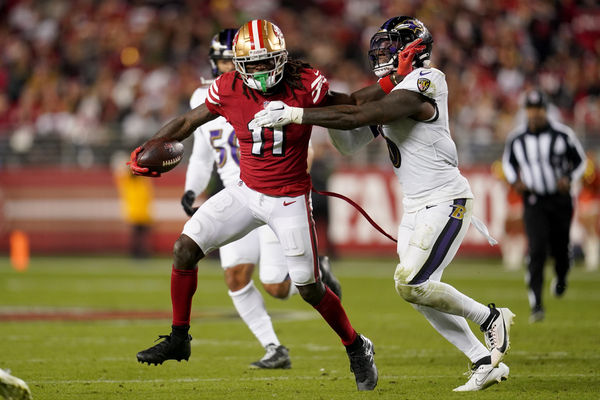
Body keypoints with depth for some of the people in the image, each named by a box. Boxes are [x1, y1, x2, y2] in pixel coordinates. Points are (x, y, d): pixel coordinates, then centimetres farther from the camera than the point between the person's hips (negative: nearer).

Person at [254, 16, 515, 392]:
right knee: (419, 292, 4)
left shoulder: (420, 86, -20)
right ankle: (486, 363, 12)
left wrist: (295, 114, -26)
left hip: (446, 202, -9)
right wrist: (326, 105, -2)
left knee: (412, 284, -16)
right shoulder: (389, 92, 10)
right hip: (416, 206, 9)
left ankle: (490, 317, 3)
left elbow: (356, 118, -27)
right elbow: (350, 142, 13)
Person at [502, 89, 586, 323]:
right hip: (534, 202, 0)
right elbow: (508, 162, 17)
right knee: (537, 251, -15)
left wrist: (569, 178, -13)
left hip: (560, 200, 0)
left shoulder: (562, 134, -7)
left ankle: (561, 278, 46)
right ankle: (536, 305, -15)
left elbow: (580, 161, 5)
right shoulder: (517, 139, -2)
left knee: (560, 249, 8)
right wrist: (515, 181, -2)